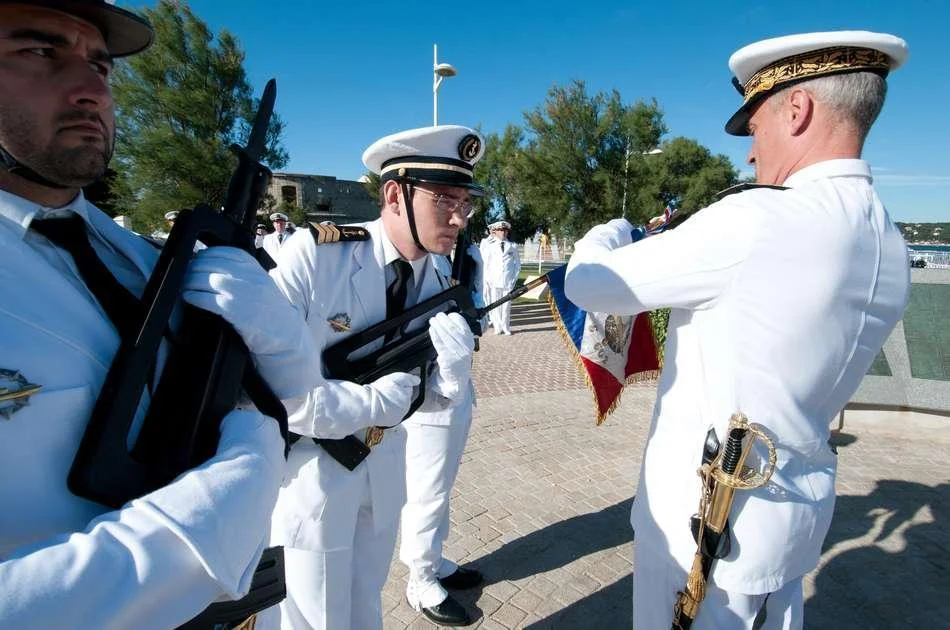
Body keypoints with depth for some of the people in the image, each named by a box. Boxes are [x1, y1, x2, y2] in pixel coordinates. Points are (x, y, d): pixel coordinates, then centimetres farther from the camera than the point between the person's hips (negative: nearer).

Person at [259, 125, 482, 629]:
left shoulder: (440, 285, -5)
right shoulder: (312, 255, -23)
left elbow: (433, 399, -3)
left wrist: (455, 367, -25)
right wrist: (374, 402, -23)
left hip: (384, 471, 5)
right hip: (306, 473, -5)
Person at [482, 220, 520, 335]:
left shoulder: (513, 247, 8)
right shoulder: (490, 247, 6)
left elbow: (518, 263, 13)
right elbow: (485, 264, 8)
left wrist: (515, 277, 4)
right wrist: (488, 279, 0)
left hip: (508, 281, 0)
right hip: (494, 281, 0)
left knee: (506, 304, 2)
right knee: (495, 305, 1)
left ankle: (506, 327, 11)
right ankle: (497, 327, 10)